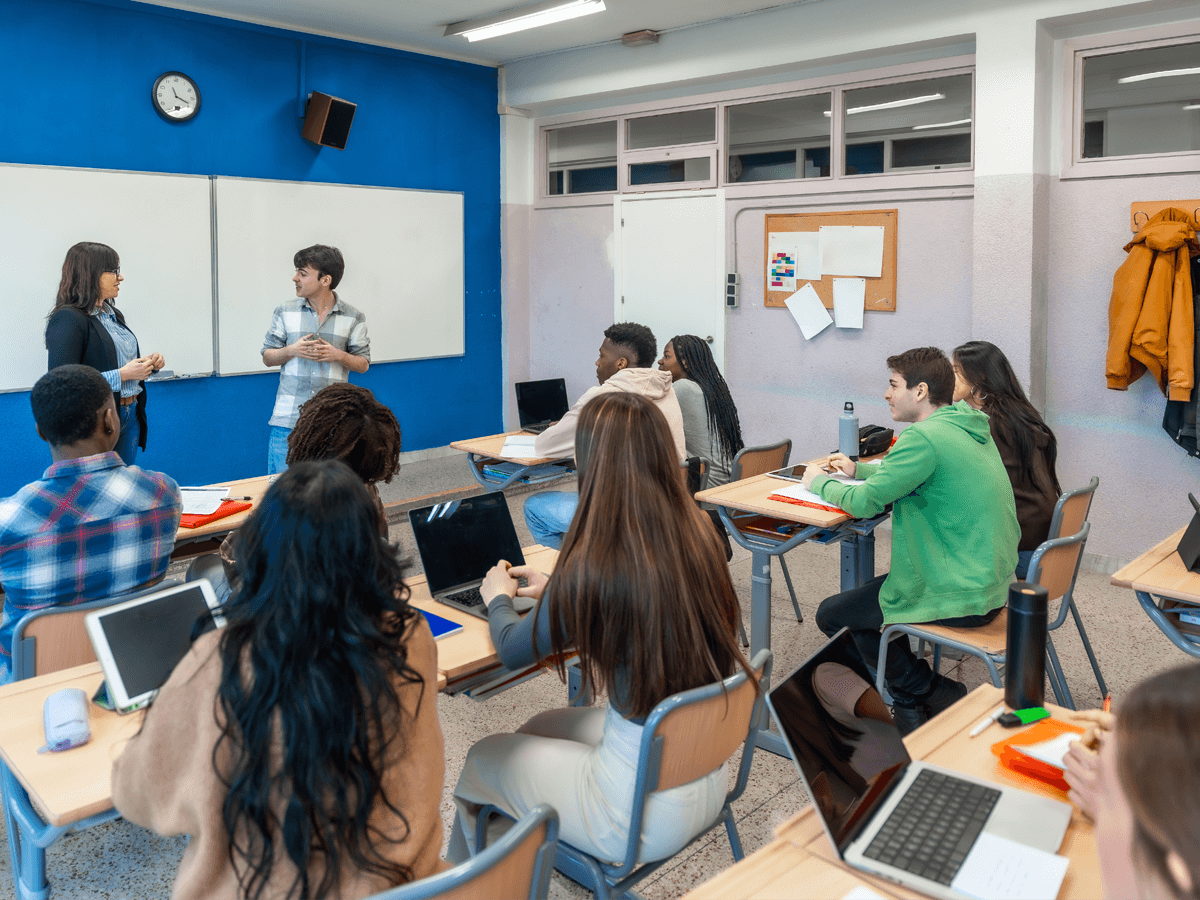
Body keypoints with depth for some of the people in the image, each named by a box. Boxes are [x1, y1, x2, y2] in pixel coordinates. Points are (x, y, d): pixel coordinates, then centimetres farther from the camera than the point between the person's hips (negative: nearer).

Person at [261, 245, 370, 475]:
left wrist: (338, 355, -13)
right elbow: (267, 357, 10)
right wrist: (292, 350, -9)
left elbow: (363, 364, 6)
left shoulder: (353, 318, 2)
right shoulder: (285, 313, 6)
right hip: (288, 419, 1)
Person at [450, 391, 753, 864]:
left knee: (482, 760, 16)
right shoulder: (699, 539, -8)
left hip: (645, 814, -6)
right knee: (541, 725, 26)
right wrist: (556, 589, 24)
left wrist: (498, 598, 15)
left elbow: (513, 652, -6)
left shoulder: (593, 568, -26)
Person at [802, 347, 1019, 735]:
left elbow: (865, 502, -17)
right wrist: (859, 469, 17)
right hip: (992, 583, 10)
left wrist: (820, 482, 1)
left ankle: (937, 695, 10)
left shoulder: (925, 437, -22)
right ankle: (907, 699, 28)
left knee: (832, 615, 3)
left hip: (961, 598, -10)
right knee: (873, 587, 27)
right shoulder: (969, 425, 8)